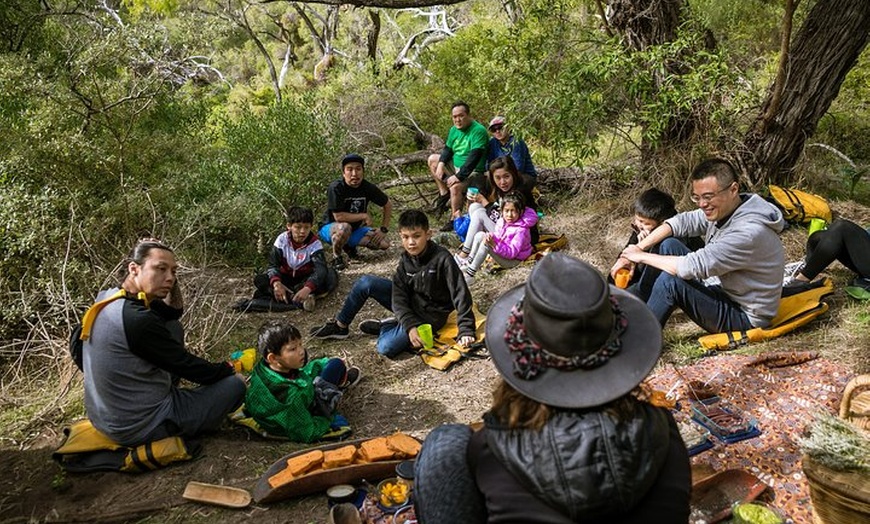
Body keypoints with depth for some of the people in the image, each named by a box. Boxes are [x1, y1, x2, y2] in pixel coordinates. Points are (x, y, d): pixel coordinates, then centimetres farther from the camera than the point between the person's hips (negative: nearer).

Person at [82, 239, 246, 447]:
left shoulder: (105, 298, -3)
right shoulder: (137, 320, -30)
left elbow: (173, 312, 8)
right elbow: (187, 366, -16)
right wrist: (228, 369, 0)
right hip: (138, 428, -8)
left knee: (173, 328, 14)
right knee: (235, 384, 0)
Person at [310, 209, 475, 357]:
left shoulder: (442, 259, -23)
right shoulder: (406, 258, -5)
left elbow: (461, 294, -22)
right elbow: (399, 297, -11)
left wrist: (466, 330, -27)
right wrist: (410, 325, -26)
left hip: (430, 315, -6)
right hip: (408, 306, 6)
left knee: (386, 348, -28)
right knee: (366, 283, -11)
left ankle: (385, 327, 6)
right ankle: (340, 326, 6)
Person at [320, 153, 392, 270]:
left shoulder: (368, 187, -10)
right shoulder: (335, 188, -24)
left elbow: (388, 204, 4)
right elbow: (338, 216, -28)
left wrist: (384, 229, -4)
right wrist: (364, 216, -19)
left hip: (355, 228, 6)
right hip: (331, 228, -6)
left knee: (384, 244, -12)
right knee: (344, 228, -41)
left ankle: (349, 245, 12)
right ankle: (336, 257, -12)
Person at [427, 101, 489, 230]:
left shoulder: (478, 130, -22)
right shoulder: (454, 130, 4)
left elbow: (474, 157, -29)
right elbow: (448, 149, 12)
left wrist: (459, 176, -34)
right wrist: (441, 163, -10)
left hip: (472, 172, -9)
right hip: (455, 166, 9)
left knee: (455, 187, -34)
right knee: (432, 159, 11)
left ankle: (455, 218, -12)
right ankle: (444, 193, 8)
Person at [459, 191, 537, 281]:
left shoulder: (521, 230, -26)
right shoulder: (502, 221, -3)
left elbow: (512, 252, -29)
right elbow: (497, 236, 11)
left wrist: (494, 245, -40)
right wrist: (491, 236, -14)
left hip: (512, 260, -8)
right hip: (501, 251, 8)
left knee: (486, 243, -28)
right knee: (480, 235, -3)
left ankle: (470, 274, -26)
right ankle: (469, 261, -3)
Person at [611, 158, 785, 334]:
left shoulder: (750, 232, -31)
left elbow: (692, 267, -34)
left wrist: (642, 256, -22)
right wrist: (637, 249, -13)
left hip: (745, 318, -9)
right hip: (723, 291, 9)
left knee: (670, 281, -28)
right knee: (669, 245, -2)